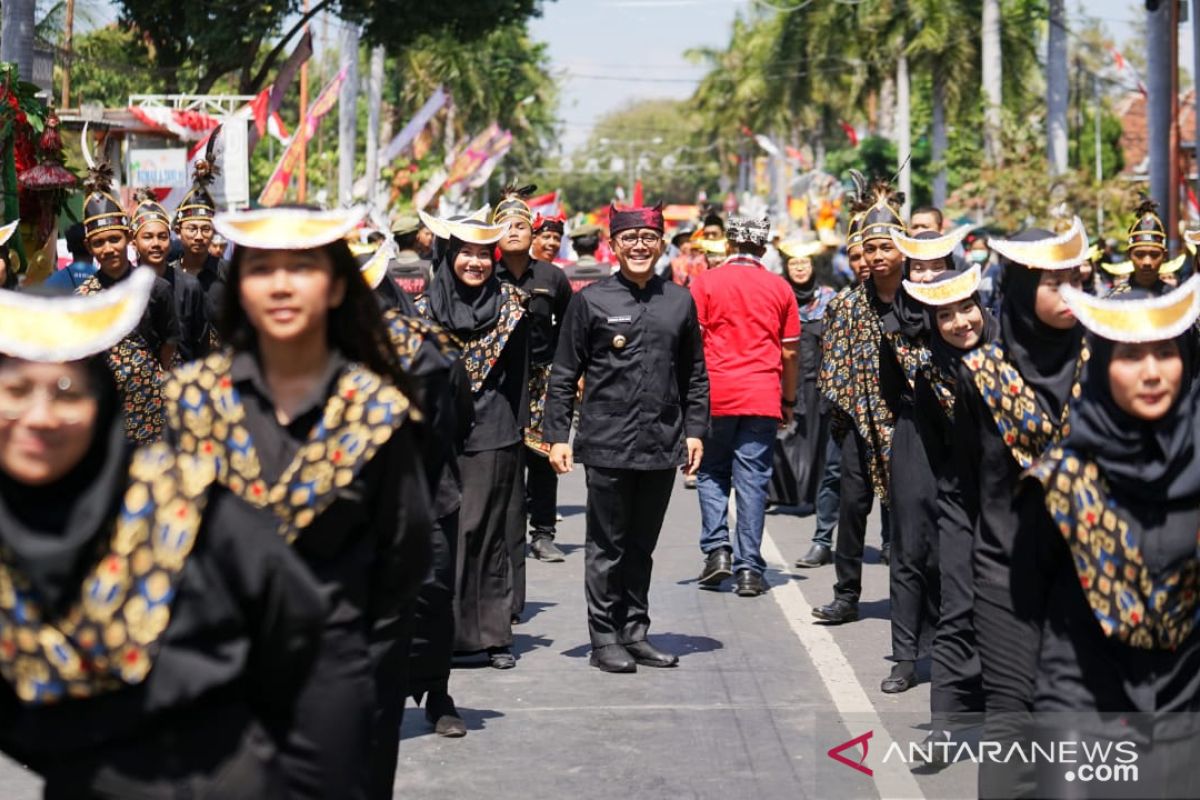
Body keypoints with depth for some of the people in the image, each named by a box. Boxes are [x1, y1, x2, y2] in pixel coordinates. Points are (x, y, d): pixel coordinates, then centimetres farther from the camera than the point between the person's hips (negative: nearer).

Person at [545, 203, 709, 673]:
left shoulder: (679, 301, 8)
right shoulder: (591, 301, 0)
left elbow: (695, 375, 14)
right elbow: (564, 375, 1)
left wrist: (695, 430, 8)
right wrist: (557, 435, -3)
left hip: (662, 445, 3)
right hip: (607, 444, -3)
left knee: (642, 545, 12)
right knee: (607, 546, 3)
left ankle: (635, 632, 21)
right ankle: (605, 638, 11)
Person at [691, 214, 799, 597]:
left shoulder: (705, 282, 1)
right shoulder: (779, 288, 7)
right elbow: (790, 351, 9)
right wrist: (789, 400, 19)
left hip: (715, 396, -1)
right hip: (763, 399, 1)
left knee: (712, 474, 14)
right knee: (753, 480, 3)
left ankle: (717, 549, 0)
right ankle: (749, 569, 1)